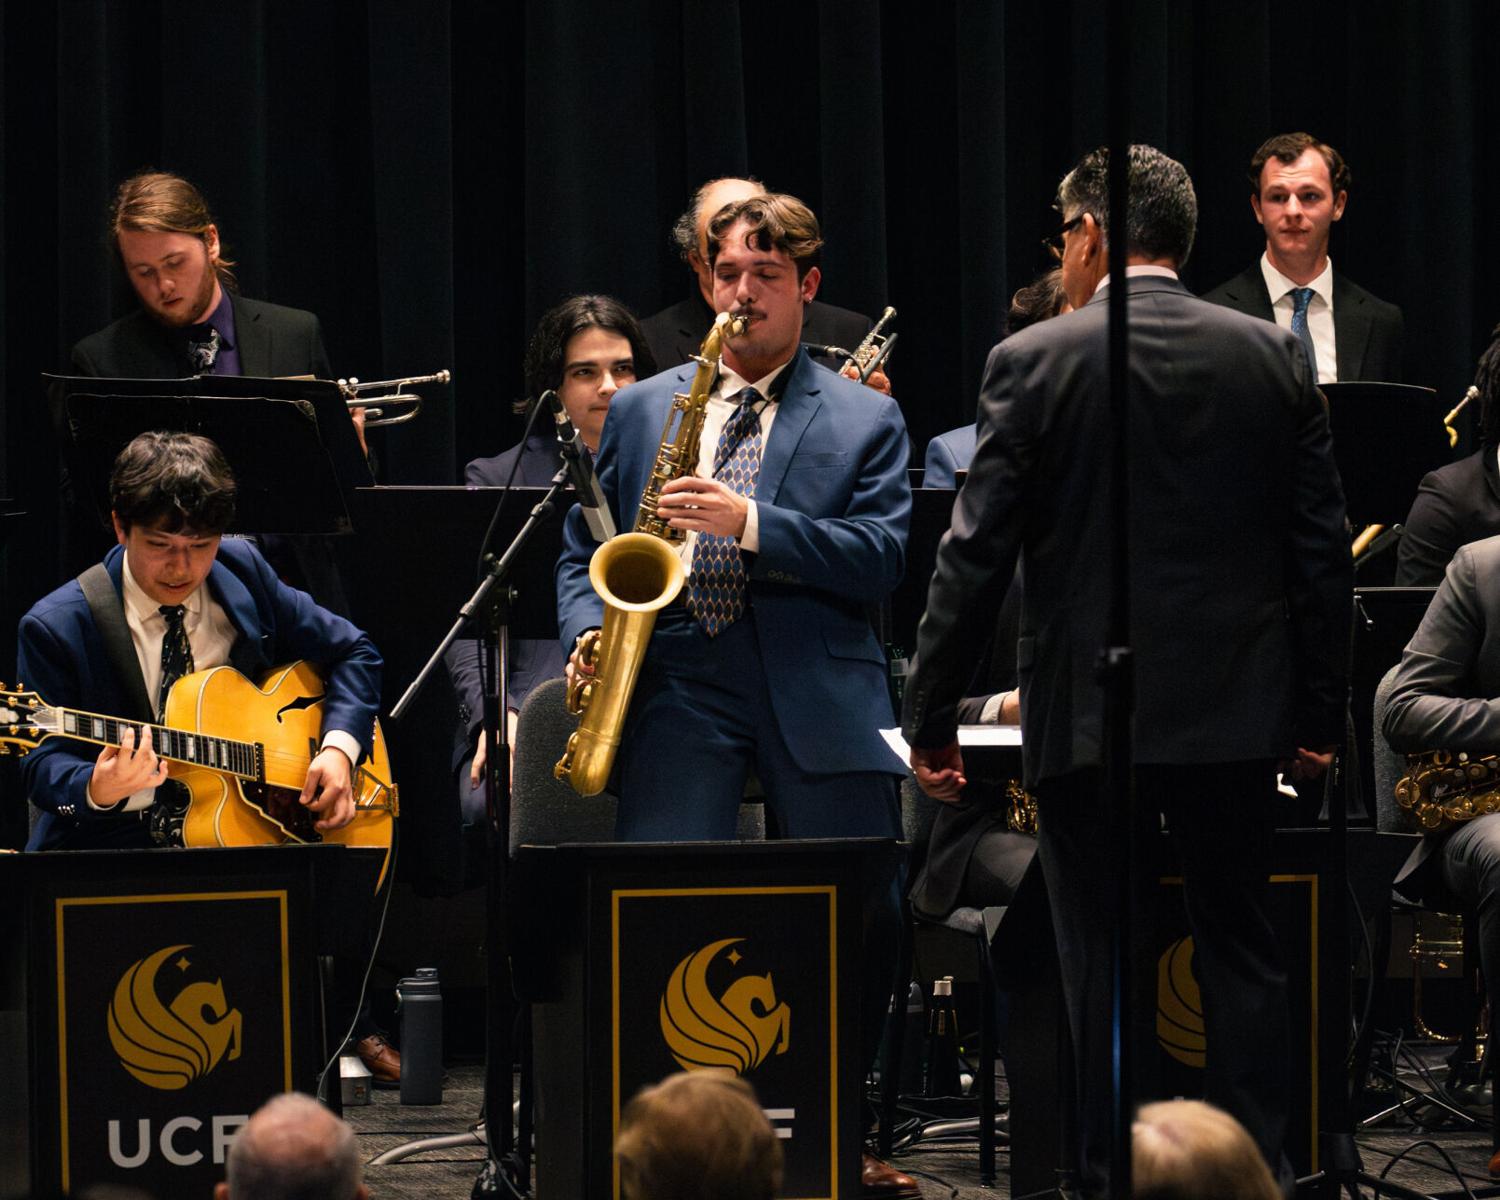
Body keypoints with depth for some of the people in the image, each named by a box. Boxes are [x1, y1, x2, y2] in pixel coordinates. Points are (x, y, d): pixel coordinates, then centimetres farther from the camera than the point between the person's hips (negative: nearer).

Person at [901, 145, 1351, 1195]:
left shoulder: (1033, 362, -8)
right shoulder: (1274, 357, 2)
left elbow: (976, 555, -7)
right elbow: (1323, 548, 4)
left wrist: (932, 718, 0)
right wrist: (1320, 713, 12)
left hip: (1084, 714, -3)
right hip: (1235, 713, 3)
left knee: (1101, 961, 4)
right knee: (1242, 946, 13)